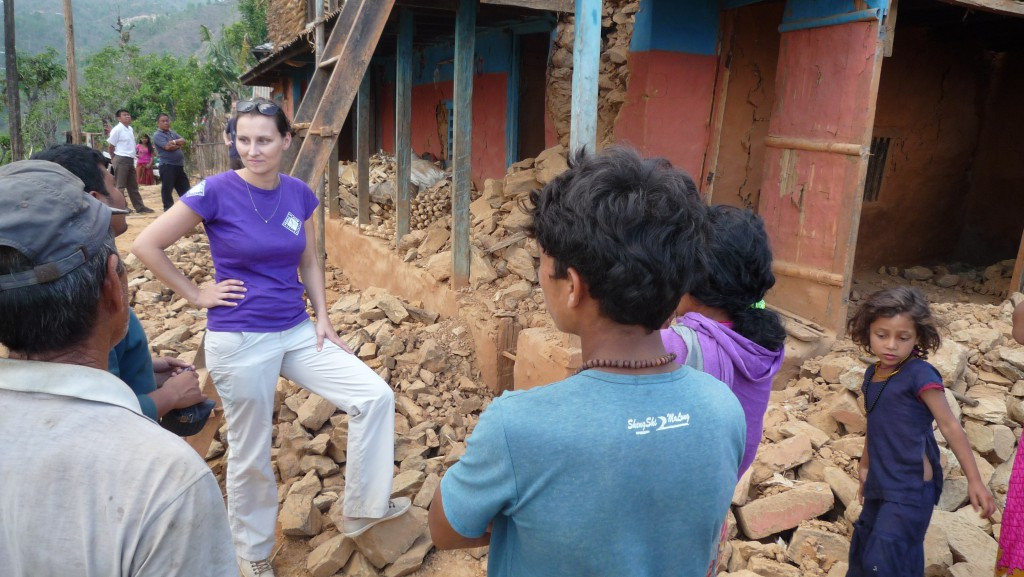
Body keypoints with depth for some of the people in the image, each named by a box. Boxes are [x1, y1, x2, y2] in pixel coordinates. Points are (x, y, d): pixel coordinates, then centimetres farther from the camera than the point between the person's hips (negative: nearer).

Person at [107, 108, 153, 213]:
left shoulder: (130, 129, 13)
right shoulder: (117, 129, -12)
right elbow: (111, 146, -8)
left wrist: (133, 157, 13)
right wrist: (114, 159, 0)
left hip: (130, 160, 8)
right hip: (121, 160, -8)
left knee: (133, 186, 14)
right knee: (120, 186, -4)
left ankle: (139, 206, 20)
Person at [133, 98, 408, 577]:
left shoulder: (299, 194, 1)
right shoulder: (217, 191, -12)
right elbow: (146, 246, -9)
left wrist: (323, 318, 3)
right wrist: (197, 295, -7)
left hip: (297, 331, 5)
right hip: (239, 341, -4)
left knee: (375, 397, -4)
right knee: (251, 455, 9)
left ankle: (362, 510, 13)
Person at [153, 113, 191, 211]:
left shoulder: (173, 133, 18)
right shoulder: (157, 135, -5)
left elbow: (183, 141, 5)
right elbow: (168, 147, -18)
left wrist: (174, 142, -13)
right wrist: (178, 144, -2)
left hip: (179, 165, 7)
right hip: (167, 165, -7)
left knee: (185, 188, 10)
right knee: (167, 189, -1)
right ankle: (168, 209, 5)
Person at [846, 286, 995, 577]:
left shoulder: (920, 375, -15)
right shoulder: (872, 374, 6)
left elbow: (950, 426, -13)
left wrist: (974, 480, -14)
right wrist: (865, 467, 24)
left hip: (911, 489, -8)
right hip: (881, 485, 8)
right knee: (862, 553, 21)